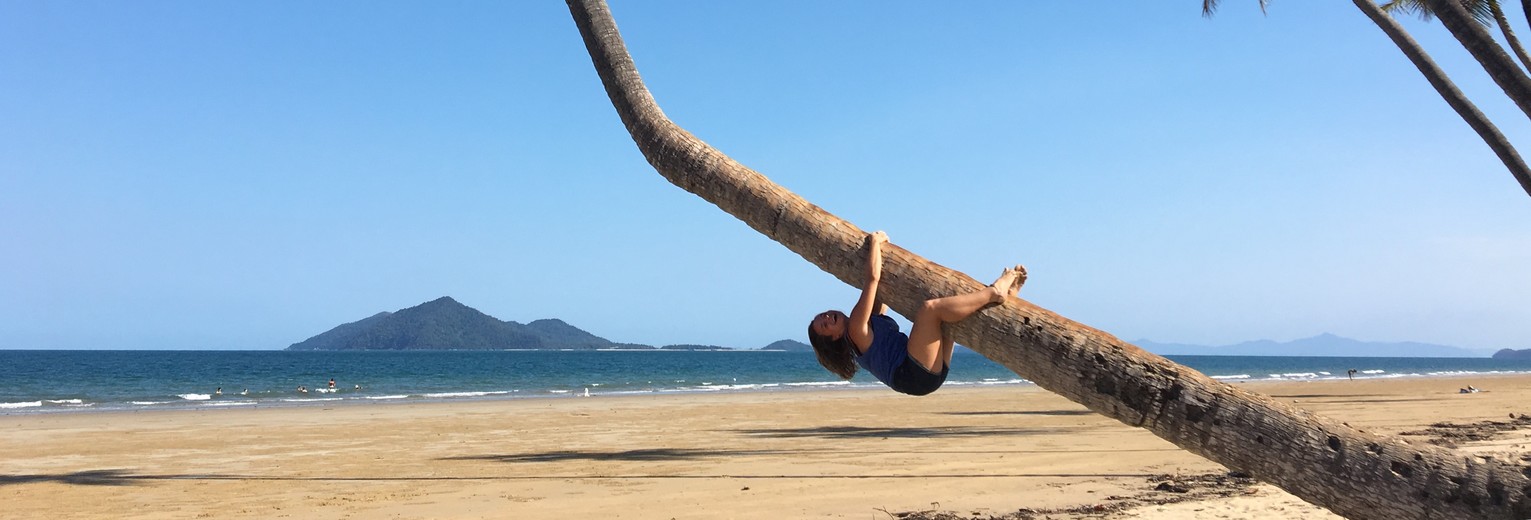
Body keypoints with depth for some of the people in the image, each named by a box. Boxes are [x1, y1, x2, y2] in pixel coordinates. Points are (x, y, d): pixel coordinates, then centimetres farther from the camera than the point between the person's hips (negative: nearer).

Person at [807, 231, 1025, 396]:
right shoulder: (856, 328, -5)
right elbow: (873, 278, -11)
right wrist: (875, 242, 1)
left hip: (932, 371, 11)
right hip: (913, 374, -11)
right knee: (930, 307, -27)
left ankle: (1003, 293, -2)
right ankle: (994, 292, -16)